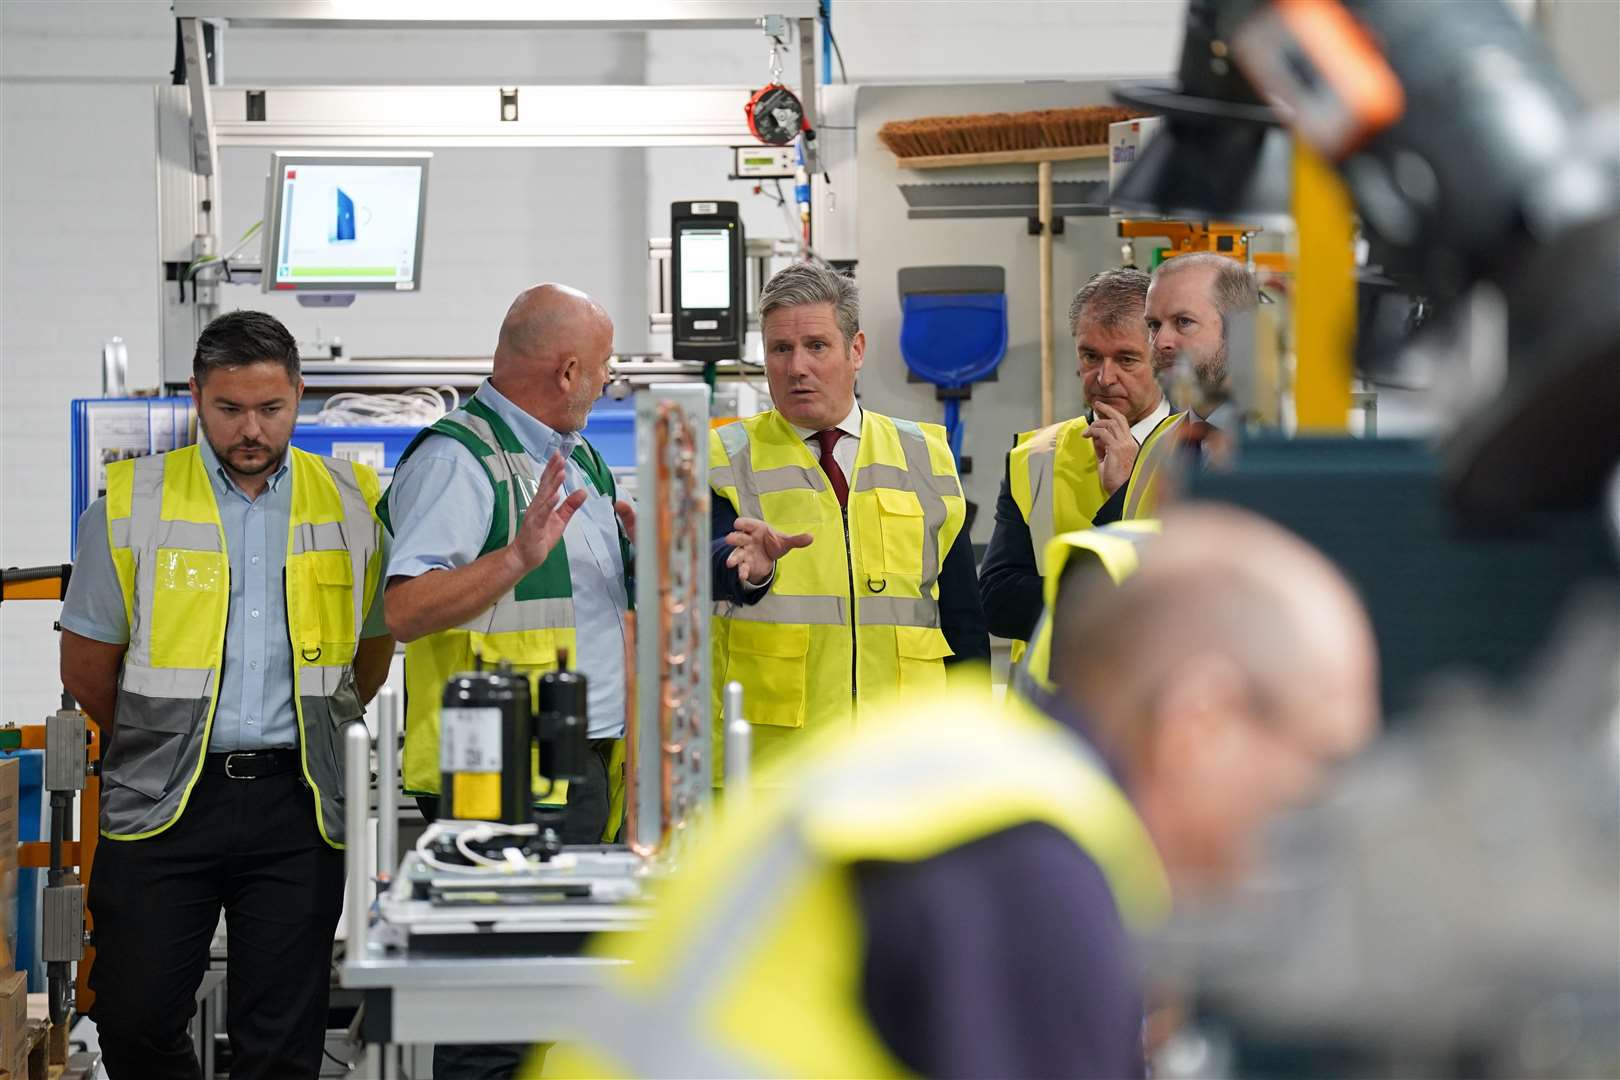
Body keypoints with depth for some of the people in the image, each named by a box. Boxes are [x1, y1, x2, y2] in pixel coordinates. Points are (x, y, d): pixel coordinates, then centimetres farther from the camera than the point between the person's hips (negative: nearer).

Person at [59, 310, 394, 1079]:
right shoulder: (131, 503, -1)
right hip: (163, 804, -1)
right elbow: (86, 668, 6)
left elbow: (374, 649, 17)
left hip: (295, 806, 1)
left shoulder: (351, 505, 4)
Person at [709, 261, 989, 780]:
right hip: (769, 760, -2)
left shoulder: (924, 456, 13)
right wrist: (748, 566, -37)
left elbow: (964, 619, 14)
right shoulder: (729, 459, 6)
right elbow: (709, 567, -14)